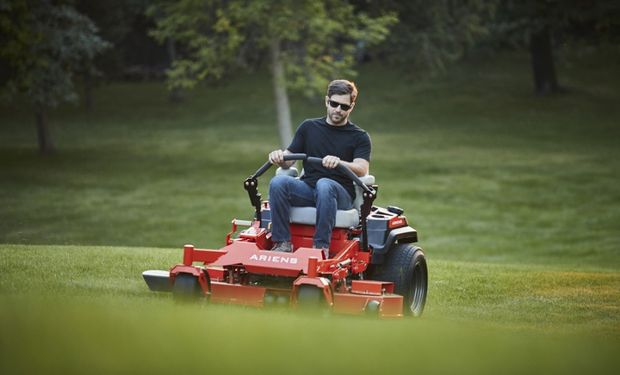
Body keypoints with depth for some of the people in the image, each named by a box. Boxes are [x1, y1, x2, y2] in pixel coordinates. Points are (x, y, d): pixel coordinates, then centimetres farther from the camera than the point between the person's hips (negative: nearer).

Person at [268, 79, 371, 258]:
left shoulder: (359, 137, 7)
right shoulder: (309, 127, 16)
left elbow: (361, 169, -10)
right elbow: (289, 161, 12)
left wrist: (339, 162, -31)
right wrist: (280, 158, -13)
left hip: (341, 193, -3)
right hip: (307, 188, 3)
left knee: (324, 185, -38)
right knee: (278, 182, -28)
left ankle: (322, 245, -40)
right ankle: (282, 242, -30)